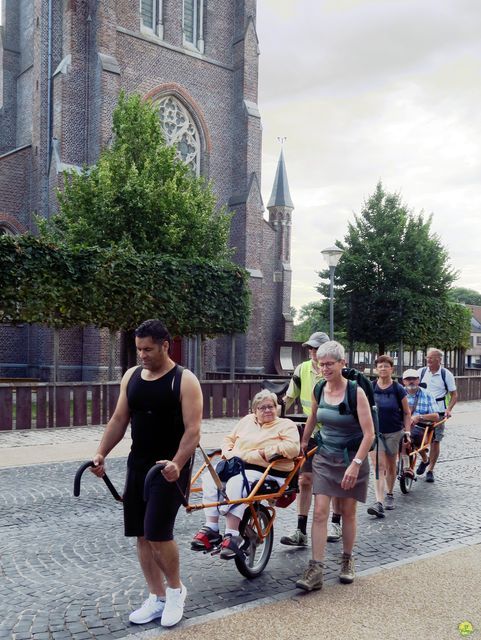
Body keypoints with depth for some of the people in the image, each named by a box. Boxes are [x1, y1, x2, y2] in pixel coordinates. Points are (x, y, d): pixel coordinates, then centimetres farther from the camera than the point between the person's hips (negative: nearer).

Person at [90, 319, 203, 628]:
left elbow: (193, 430, -18)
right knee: (142, 534, 9)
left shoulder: (184, 380, -13)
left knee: (158, 532, -13)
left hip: (170, 468, -6)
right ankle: (157, 598, 24)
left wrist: (176, 464, -32)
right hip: (138, 465, 6)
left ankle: (176, 590, 13)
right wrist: (101, 453, 1)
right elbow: (119, 419, 11)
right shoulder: (131, 376, 5)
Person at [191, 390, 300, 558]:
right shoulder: (247, 421, 25)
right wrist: (227, 452, 6)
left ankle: (232, 535, -34)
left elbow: (293, 448, -8)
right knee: (210, 477, -23)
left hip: (265, 471, -6)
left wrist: (266, 452, -14)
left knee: (236, 484, -35)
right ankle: (211, 528, -22)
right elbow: (229, 439, 29)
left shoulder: (286, 425, 9)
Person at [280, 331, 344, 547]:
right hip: (310, 433, 3)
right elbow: (289, 398, 6)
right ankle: (301, 531, 3)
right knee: (305, 479, -1)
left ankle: (336, 523, 29)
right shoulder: (302, 370, -1)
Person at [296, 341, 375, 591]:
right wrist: (303, 442, 27)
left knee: (347, 512, 9)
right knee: (320, 512, -6)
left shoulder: (355, 392, -17)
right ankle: (315, 570, -3)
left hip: (351, 458, -3)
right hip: (324, 457, 3)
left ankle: (347, 561, 30)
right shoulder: (318, 390, -2)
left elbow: (369, 434, -19)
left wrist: (355, 464, -25)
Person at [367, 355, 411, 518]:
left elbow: (406, 412, 3)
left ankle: (389, 495, 35)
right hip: (374, 431, 0)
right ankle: (379, 503, -17)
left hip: (393, 432, 0)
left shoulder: (398, 389, -4)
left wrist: (407, 432, -2)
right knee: (379, 466, -11)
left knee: (391, 466, 13)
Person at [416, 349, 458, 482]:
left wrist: (449, 409, -13)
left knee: (435, 441, 3)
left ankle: (430, 470, 15)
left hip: (438, 411, -1)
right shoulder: (421, 372, 2)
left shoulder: (446, 374, -2)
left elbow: (454, 395, 3)